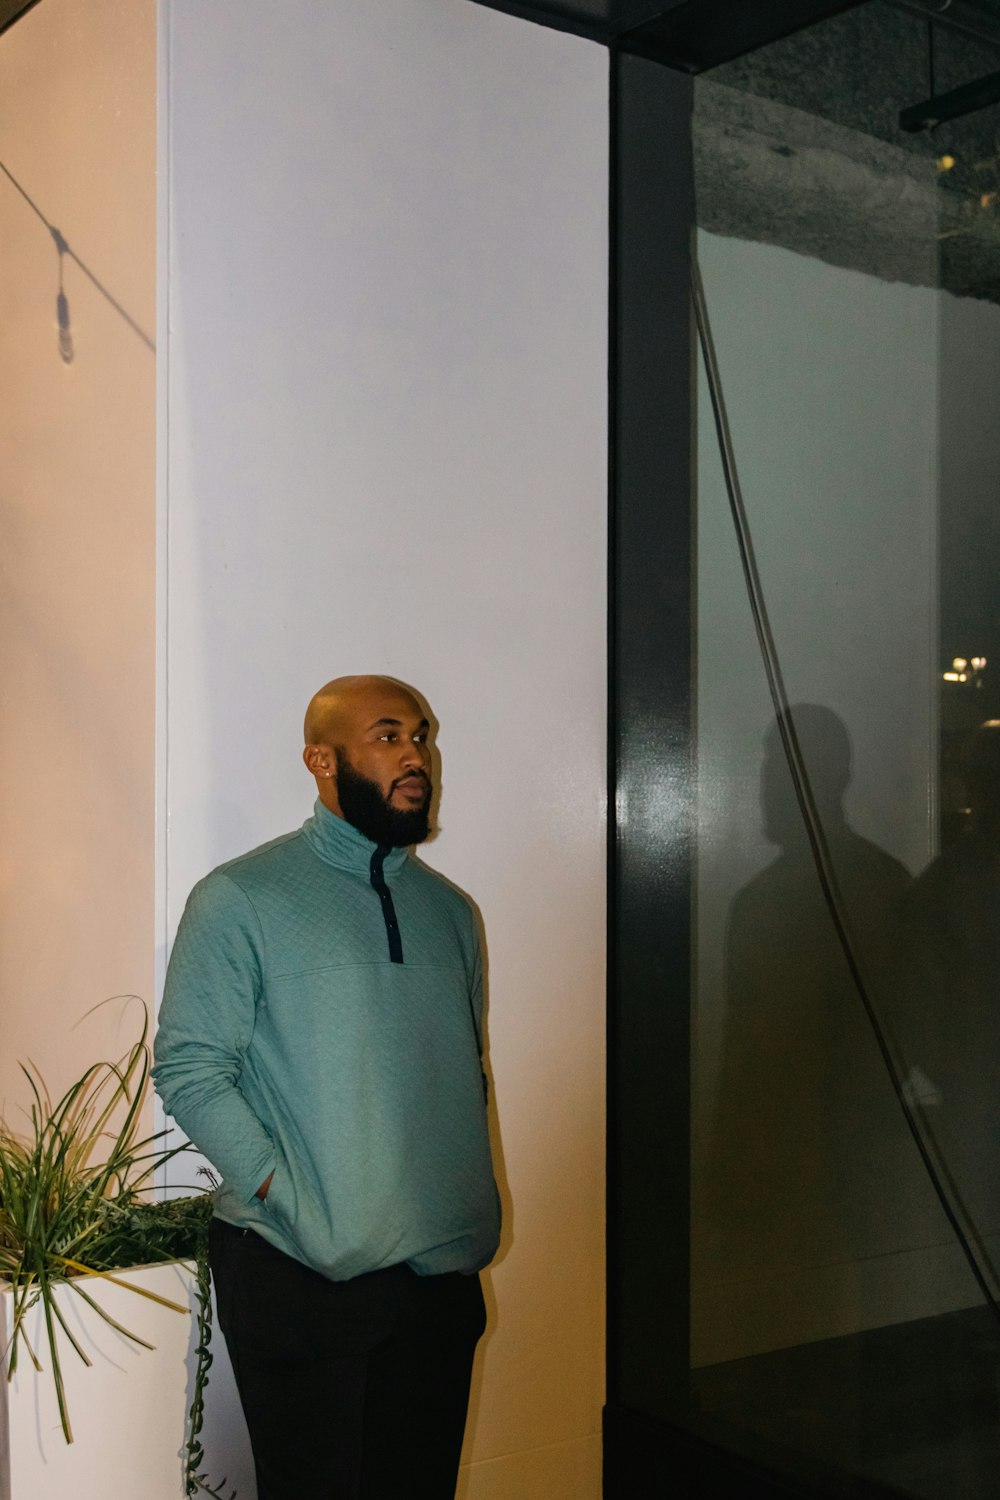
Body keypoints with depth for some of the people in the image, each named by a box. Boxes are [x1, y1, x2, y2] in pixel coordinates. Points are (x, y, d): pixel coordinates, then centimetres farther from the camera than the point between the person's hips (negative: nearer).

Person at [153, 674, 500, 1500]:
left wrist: (472, 1212, 8)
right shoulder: (241, 899, -5)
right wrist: (293, 1200, -16)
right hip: (301, 1276, -5)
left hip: (441, 1272, 5)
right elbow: (190, 1071, -10)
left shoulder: (449, 909, 12)